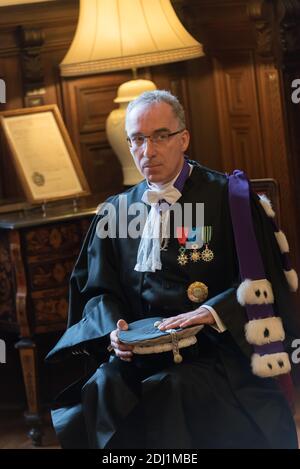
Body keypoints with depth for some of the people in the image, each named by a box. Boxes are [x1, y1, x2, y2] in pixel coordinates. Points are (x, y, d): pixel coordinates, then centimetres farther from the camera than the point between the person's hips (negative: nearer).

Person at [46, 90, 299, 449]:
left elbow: (261, 281, -3)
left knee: (170, 392, -33)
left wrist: (211, 312, -19)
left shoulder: (228, 196, 2)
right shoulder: (115, 212, 14)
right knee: (101, 389, -27)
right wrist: (112, 328, -7)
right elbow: (98, 290, 15)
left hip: (215, 350, -3)